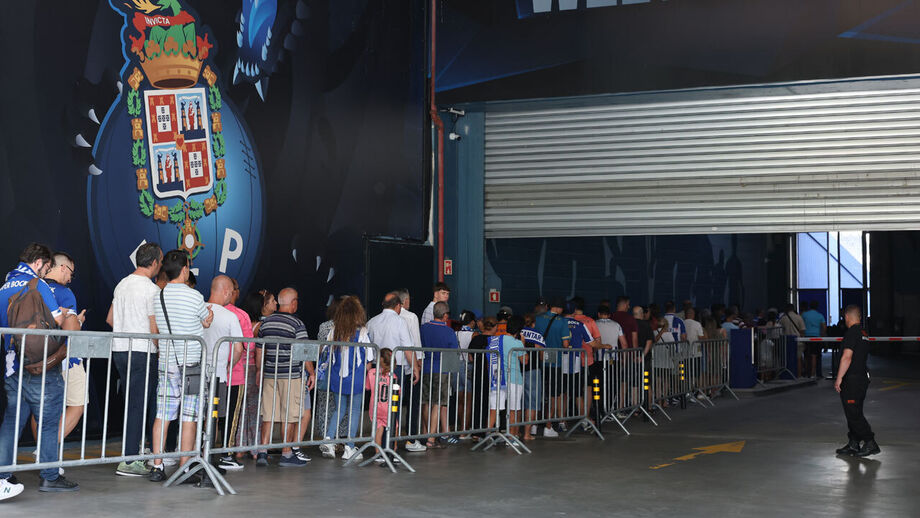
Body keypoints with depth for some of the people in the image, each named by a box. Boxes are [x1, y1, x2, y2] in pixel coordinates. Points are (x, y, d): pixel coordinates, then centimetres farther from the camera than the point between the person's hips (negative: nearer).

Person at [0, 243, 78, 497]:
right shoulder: (36, 284, -11)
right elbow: (57, 319, -15)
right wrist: (69, 316, 8)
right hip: (40, 364, -7)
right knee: (49, 420, 2)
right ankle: (49, 476, 7)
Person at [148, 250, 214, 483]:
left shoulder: (157, 298, 4)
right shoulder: (194, 296, -10)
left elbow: (155, 330, 14)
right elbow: (207, 322, 7)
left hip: (165, 364, 4)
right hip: (192, 364, -4)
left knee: (162, 416, 6)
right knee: (189, 418, 1)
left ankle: (157, 467, 6)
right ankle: (185, 469, 2)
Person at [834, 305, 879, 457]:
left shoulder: (851, 333, -15)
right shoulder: (863, 333, 15)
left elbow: (847, 357, -21)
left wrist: (839, 378, -18)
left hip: (852, 380, -10)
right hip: (863, 377, 10)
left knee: (854, 415, -6)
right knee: (855, 413, 15)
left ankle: (870, 444, -5)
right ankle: (853, 444, 20)